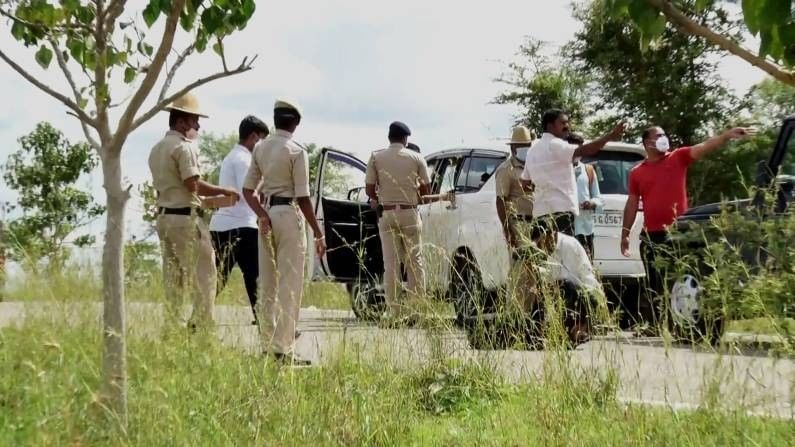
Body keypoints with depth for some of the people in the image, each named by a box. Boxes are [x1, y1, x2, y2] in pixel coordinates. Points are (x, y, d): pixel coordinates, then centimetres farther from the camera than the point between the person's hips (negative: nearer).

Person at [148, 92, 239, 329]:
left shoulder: (157, 149, 16)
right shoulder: (183, 147, -12)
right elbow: (193, 184, -19)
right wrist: (223, 191, -7)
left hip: (163, 216, 9)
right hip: (185, 217, -9)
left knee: (172, 276, 12)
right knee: (203, 272, -5)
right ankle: (201, 324, -8)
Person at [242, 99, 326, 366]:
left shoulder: (260, 148, 7)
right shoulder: (296, 152, -11)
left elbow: (248, 189, 4)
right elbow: (303, 198, -13)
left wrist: (262, 215, -5)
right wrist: (319, 234, -7)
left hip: (266, 215, 6)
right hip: (289, 215, -6)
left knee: (267, 284, 12)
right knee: (290, 285, -3)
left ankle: (267, 345, 17)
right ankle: (283, 349, -6)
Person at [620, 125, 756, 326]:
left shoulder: (678, 158, 3)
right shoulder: (637, 172, 7)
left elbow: (704, 147, -10)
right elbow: (632, 204, 11)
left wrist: (727, 135, -25)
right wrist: (625, 233, 9)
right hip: (651, 235, 1)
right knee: (654, 284, 7)